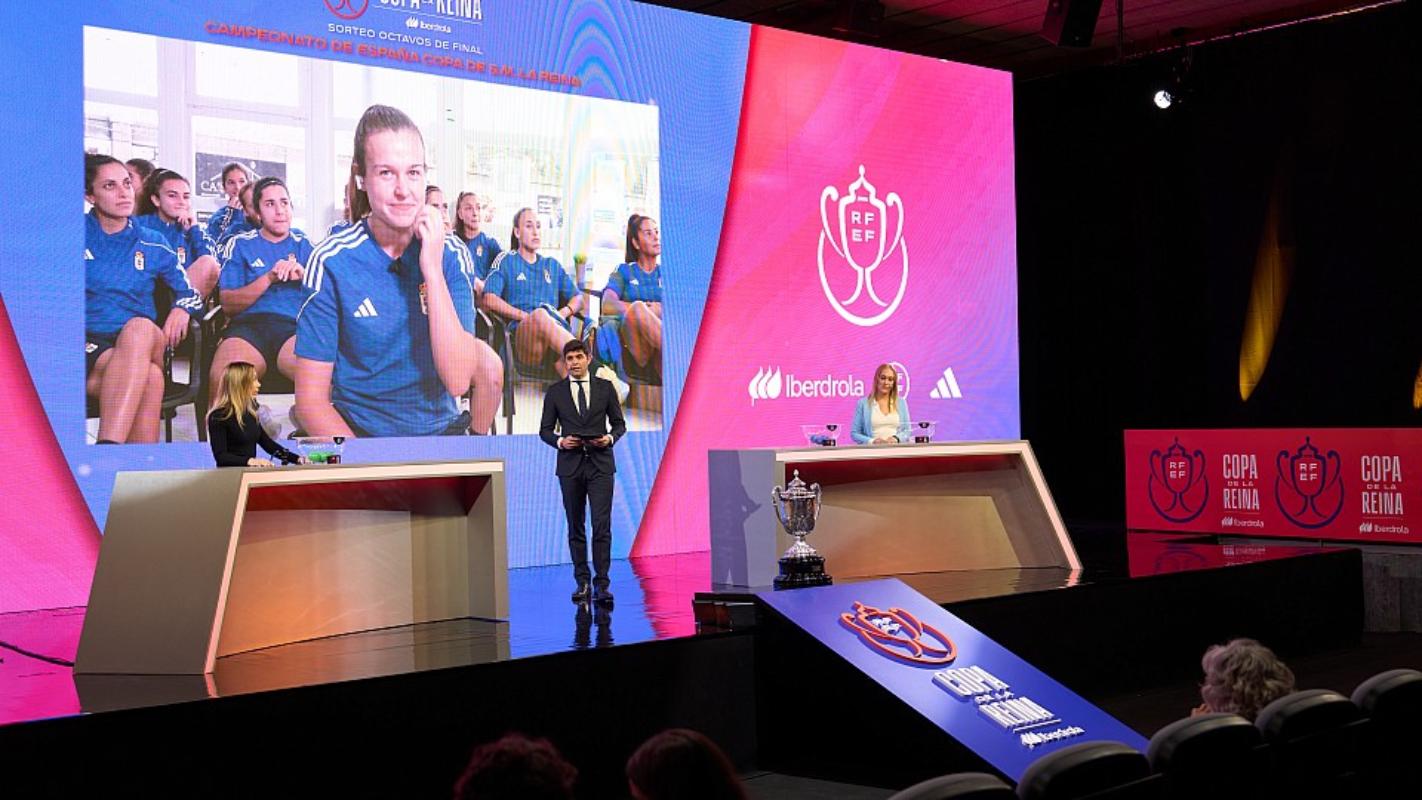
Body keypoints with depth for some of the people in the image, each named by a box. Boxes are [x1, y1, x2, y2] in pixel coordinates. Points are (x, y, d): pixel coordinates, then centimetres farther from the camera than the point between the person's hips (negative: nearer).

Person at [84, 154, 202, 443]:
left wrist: (181, 309, -3)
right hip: (89, 345, -1)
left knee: (140, 327, -40)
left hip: (144, 344, 2)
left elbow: (190, 291, 22)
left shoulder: (152, 245, 17)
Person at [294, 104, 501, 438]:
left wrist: (433, 270, -14)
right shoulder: (331, 261, -6)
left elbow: (458, 381, -10)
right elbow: (311, 400, -5)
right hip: (359, 432, -2)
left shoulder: (452, 254, 0)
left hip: (443, 427, 2)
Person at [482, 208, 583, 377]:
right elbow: (489, 300, 4)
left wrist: (564, 312, 6)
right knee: (540, 314, -41)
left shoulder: (552, 265, 32)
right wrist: (526, 316, -6)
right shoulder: (506, 261, 19)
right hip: (521, 331, -4)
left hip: (557, 329, 4)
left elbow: (578, 297, 30)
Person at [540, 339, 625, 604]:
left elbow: (619, 423, 10)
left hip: (600, 464, -1)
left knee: (602, 526, -10)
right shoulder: (555, 392, 5)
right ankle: (582, 583, 15)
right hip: (570, 465, 1)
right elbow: (545, 430, 8)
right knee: (575, 528, 7)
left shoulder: (605, 387, 5)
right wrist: (560, 441, -12)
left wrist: (610, 438, -10)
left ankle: (601, 585, -8)